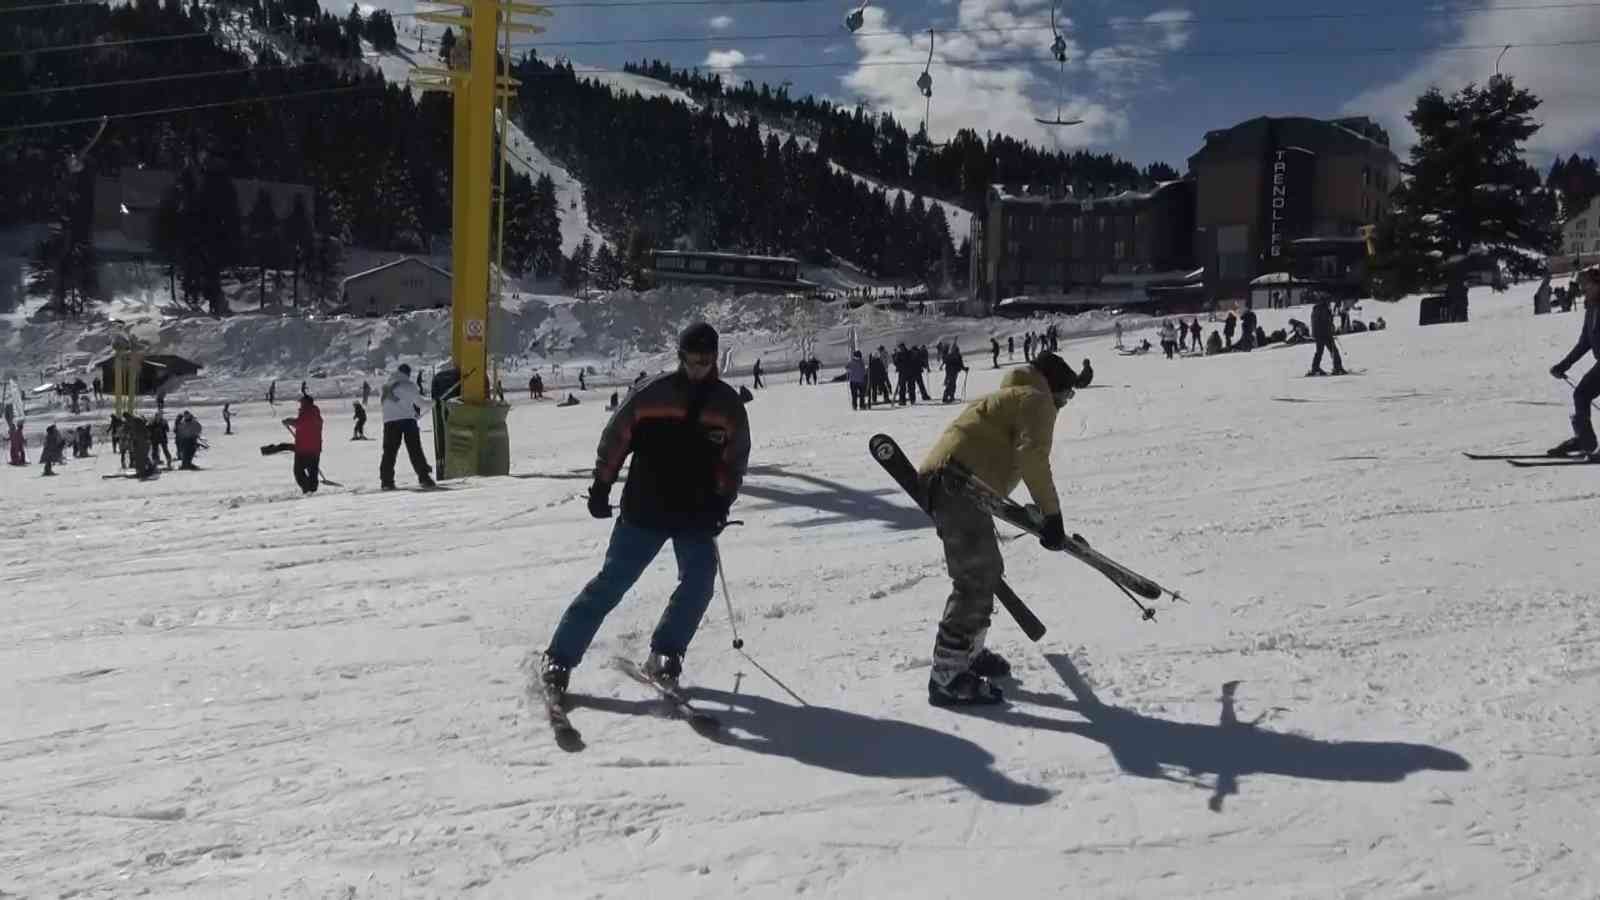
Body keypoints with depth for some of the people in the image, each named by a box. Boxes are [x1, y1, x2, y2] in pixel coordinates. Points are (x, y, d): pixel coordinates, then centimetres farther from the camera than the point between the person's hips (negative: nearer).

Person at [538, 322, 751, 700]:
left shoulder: (728, 404, 3)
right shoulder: (653, 393, -5)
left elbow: (734, 460, 9)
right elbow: (615, 437, 2)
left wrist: (721, 502, -1)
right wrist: (601, 486, 0)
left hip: (696, 514, 3)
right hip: (644, 511, -2)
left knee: (699, 580, -12)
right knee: (610, 583, -2)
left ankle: (664, 654, 5)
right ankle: (559, 658, 5)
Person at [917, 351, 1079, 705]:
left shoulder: (1011, 397, 33)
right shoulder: (1036, 400, 3)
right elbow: (1032, 457, -13)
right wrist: (1052, 515, -13)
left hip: (941, 482, 10)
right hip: (959, 485, -10)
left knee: (985, 571, 21)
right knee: (976, 580, -11)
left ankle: (968, 653, 32)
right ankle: (947, 677, -12)